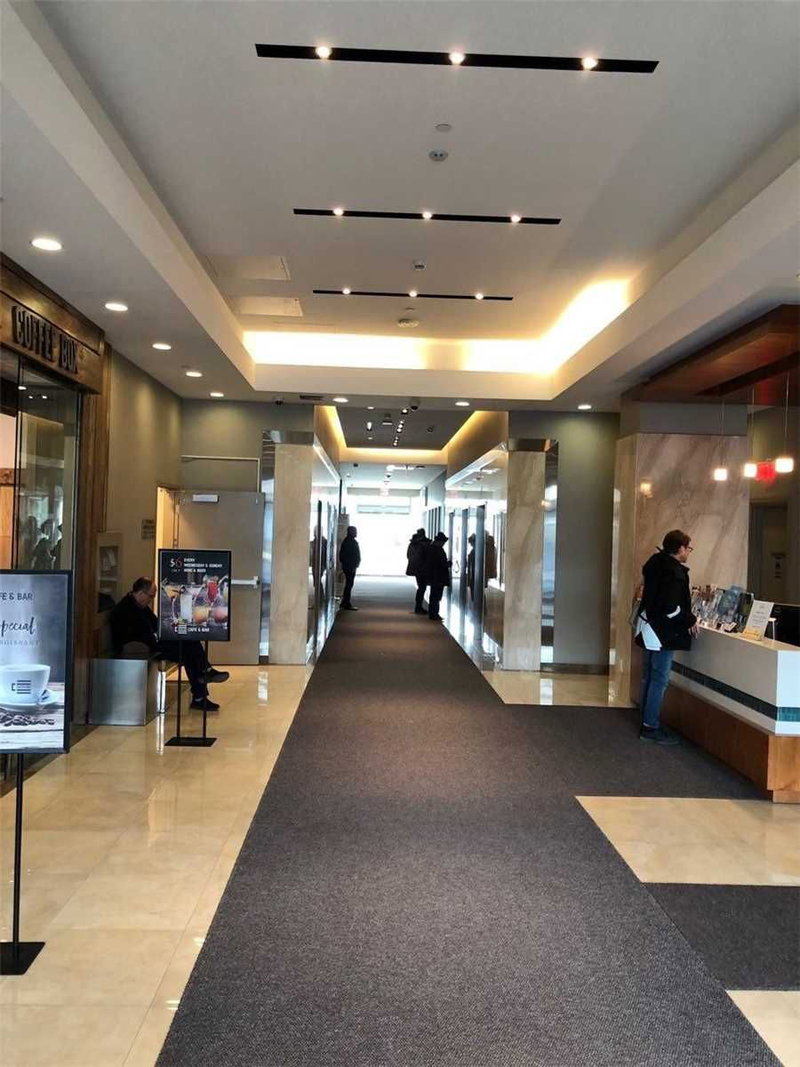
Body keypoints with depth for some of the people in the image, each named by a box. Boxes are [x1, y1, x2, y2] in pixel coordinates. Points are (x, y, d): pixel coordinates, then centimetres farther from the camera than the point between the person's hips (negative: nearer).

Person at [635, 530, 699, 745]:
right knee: (660, 679, -2)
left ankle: (647, 721, 25)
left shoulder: (656, 564, 9)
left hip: (649, 628, 10)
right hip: (663, 632, -10)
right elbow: (671, 608, -26)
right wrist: (690, 621, -10)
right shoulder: (675, 572, -20)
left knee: (649, 677, 16)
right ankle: (651, 727, 3)